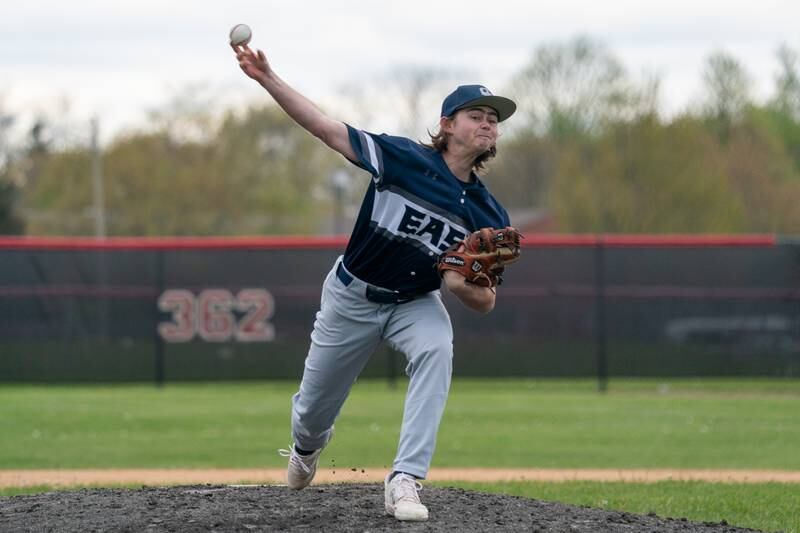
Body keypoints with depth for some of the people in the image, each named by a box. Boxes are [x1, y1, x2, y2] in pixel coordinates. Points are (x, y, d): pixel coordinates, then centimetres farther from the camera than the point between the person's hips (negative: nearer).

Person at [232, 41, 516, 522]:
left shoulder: (489, 216, -13)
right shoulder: (402, 158, -20)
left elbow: (486, 302, -8)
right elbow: (324, 126, -22)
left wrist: (463, 285, -32)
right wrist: (268, 78, -32)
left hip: (417, 303, 1)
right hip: (353, 297, -1)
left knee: (437, 351, -33)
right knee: (313, 411, 11)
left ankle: (405, 480, -34)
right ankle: (307, 446, 52)